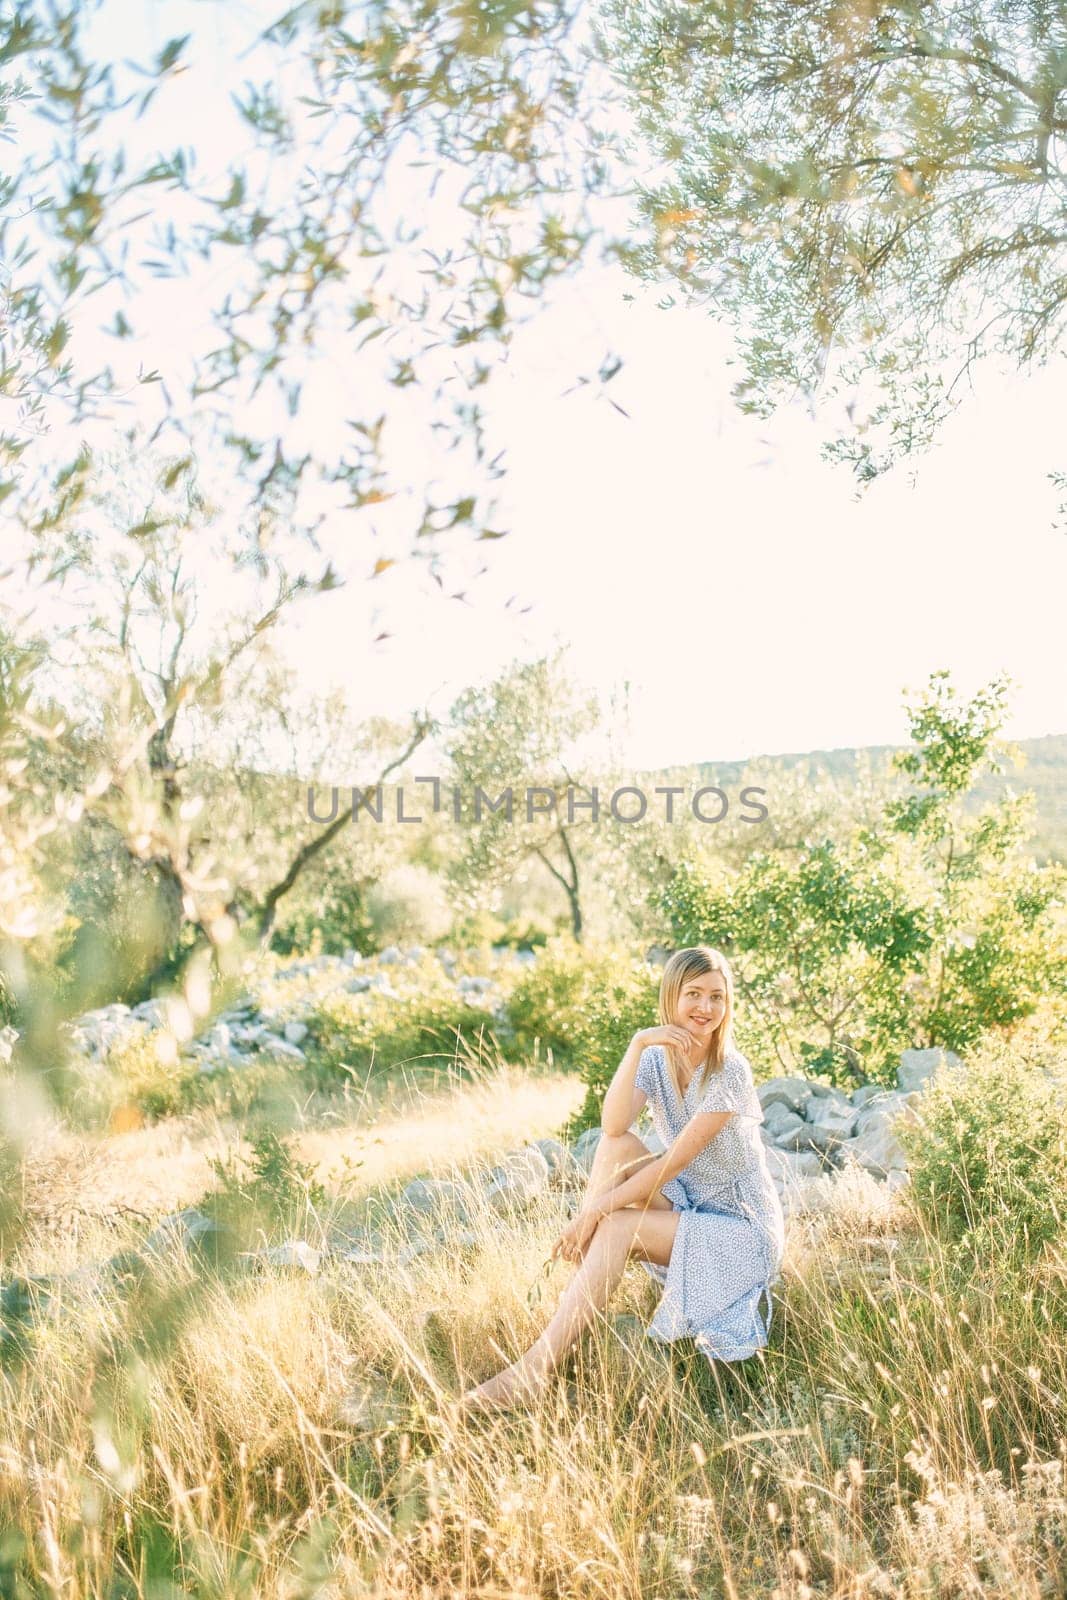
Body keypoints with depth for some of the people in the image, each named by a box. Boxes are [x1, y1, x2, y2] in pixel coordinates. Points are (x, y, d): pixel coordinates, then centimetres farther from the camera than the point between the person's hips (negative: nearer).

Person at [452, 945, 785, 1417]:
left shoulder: (729, 1072, -18)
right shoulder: (658, 1057, -1)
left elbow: (674, 1162, -24)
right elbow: (613, 1125, -22)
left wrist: (596, 1210, -25)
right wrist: (637, 1045, -31)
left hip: (743, 1228, -6)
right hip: (688, 1205, 6)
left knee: (617, 1229, -26)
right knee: (617, 1147, -17)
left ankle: (536, 1366, -27)